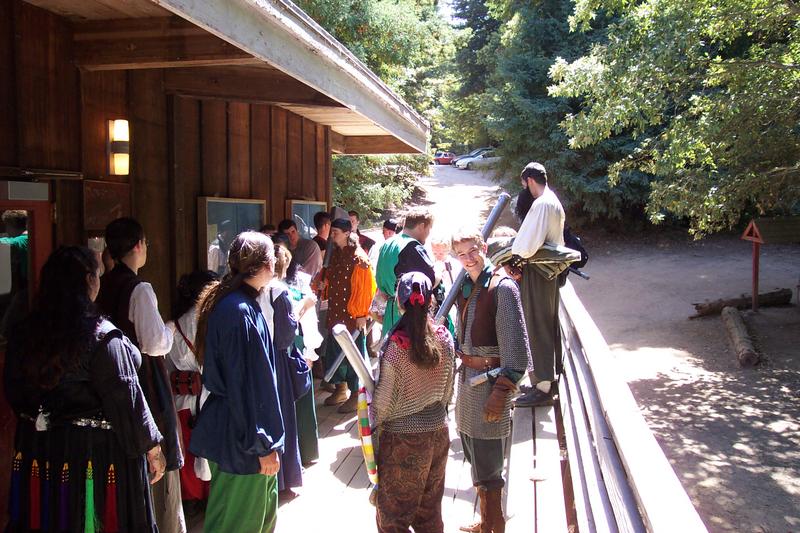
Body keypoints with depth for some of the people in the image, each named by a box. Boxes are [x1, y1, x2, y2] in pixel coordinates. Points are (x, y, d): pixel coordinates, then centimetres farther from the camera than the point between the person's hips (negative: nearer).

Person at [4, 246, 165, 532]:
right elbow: (125, 398, -18)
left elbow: (14, 393, 9)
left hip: (36, 450, 6)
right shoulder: (102, 336, -21)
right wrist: (152, 448, -8)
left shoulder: (24, 332, -1)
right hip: (97, 451, -6)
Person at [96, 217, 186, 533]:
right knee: (160, 460, 5)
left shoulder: (102, 287, 3)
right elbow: (156, 344, -19)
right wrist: (172, 327, 0)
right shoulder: (139, 289, -18)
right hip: (146, 382, -7)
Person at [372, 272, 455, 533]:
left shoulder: (396, 347, -21)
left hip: (404, 439, -5)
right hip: (438, 432, 5)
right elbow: (448, 391, 5)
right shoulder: (444, 339, -6)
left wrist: (372, 425, 4)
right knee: (430, 510, 21)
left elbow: (384, 401, -14)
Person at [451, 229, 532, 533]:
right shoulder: (467, 287, 10)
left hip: (489, 380, -8)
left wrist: (501, 392, -21)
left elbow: (515, 346, -19)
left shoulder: (502, 287, -15)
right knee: (475, 457, 19)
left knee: (486, 464, 1)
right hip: (467, 377, 8)